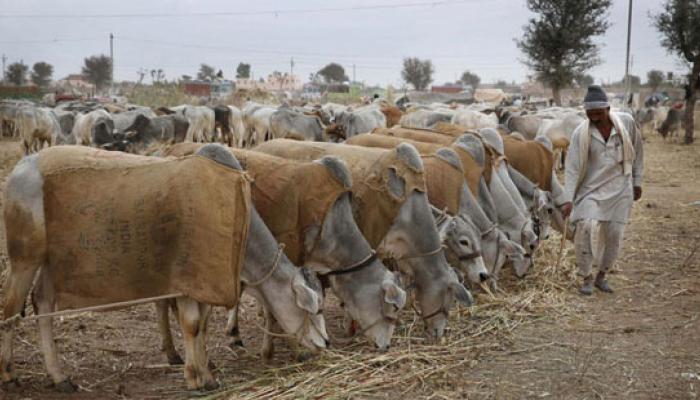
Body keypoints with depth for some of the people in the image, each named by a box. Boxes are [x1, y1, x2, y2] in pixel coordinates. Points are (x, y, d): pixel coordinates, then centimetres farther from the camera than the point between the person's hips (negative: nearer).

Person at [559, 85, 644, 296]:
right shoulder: (581, 134, -14)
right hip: (591, 189, -2)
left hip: (620, 189, 2)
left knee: (614, 235, 4)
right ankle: (586, 278, -1)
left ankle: (601, 276, 24)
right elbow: (572, 168, -12)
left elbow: (637, 152, 6)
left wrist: (637, 181, 8)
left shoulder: (626, 122, -9)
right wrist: (568, 199, -17)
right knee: (586, 228, -18)